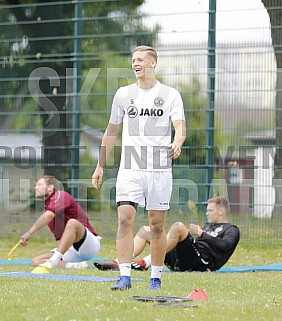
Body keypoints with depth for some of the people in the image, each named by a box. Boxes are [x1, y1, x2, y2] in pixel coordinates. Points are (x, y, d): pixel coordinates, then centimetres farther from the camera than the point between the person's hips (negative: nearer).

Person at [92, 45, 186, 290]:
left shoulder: (170, 94, 3)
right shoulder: (123, 94, 11)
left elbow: (180, 126, -9)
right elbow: (112, 131, 19)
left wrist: (177, 143, -32)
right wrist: (100, 166, 16)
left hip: (159, 169, -1)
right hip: (129, 169, 1)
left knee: (157, 225, 3)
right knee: (125, 219, -13)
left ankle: (156, 278, 14)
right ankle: (125, 277, -15)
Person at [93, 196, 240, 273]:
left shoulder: (231, 230, 11)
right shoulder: (209, 226, 37)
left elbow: (225, 245, -11)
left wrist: (201, 233, -12)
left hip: (202, 261, -9)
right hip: (180, 262, 9)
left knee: (178, 226, -31)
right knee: (145, 230, 8)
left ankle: (146, 263, -33)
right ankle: (118, 263, -13)